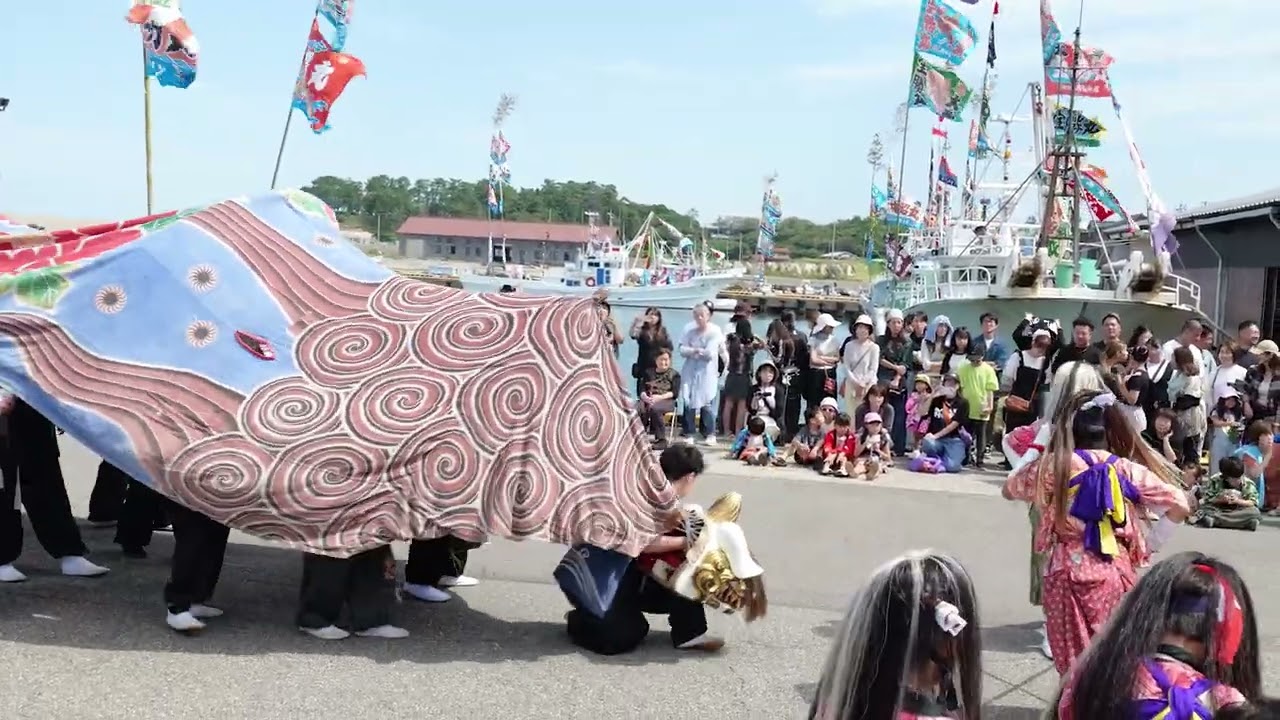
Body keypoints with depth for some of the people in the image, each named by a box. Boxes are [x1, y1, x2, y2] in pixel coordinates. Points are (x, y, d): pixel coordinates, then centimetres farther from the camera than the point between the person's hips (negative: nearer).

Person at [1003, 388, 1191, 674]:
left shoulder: (1053, 466, -3)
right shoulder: (1129, 471, 1)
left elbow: (1009, 490, 12)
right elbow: (1180, 507, 0)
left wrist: (1036, 461, 23)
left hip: (1067, 574, -1)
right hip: (1116, 575, 1)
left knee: (1074, 664, 7)